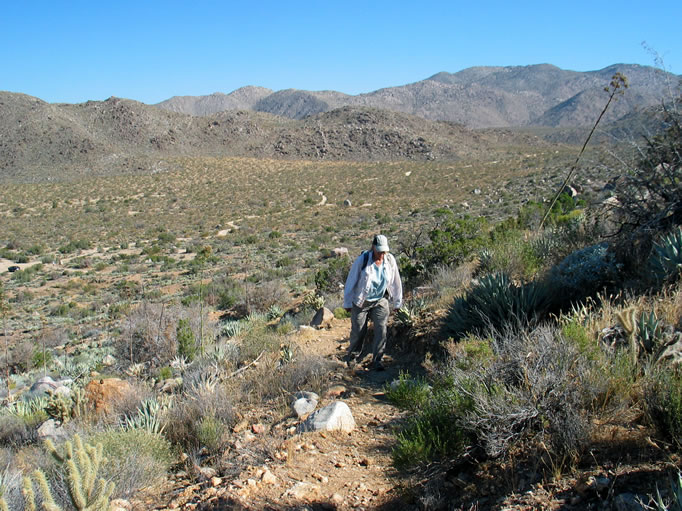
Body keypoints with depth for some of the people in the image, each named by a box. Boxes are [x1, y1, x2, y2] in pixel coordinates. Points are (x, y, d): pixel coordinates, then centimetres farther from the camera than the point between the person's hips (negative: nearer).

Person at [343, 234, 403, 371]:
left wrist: (397, 302, 11)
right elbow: (351, 281, -9)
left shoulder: (390, 260, -7)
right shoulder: (362, 260, -18)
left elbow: (395, 282, 5)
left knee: (381, 330, -10)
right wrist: (347, 303, -3)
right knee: (358, 332, 4)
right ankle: (352, 356, 30)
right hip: (361, 302, -2)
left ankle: (377, 361, 3)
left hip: (380, 301, 2)